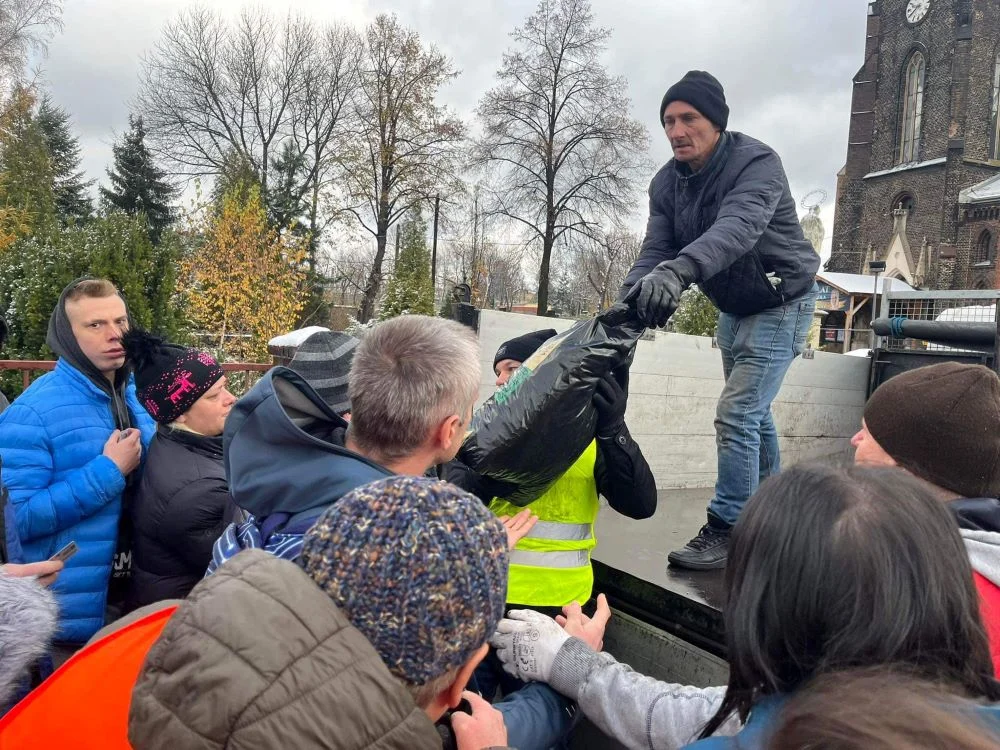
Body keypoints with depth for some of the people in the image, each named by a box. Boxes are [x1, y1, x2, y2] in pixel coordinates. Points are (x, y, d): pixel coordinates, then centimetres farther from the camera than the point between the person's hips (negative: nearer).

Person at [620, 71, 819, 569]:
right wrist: (632, 295, -39)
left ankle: (726, 530, -3)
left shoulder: (756, 163, -26)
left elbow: (738, 228, -45)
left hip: (780, 303, -7)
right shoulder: (667, 182, -7)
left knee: (737, 414, -15)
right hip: (733, 307, 8)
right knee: (753, 413, 19)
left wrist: (677, 272, -63)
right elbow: (656, 247, -17)